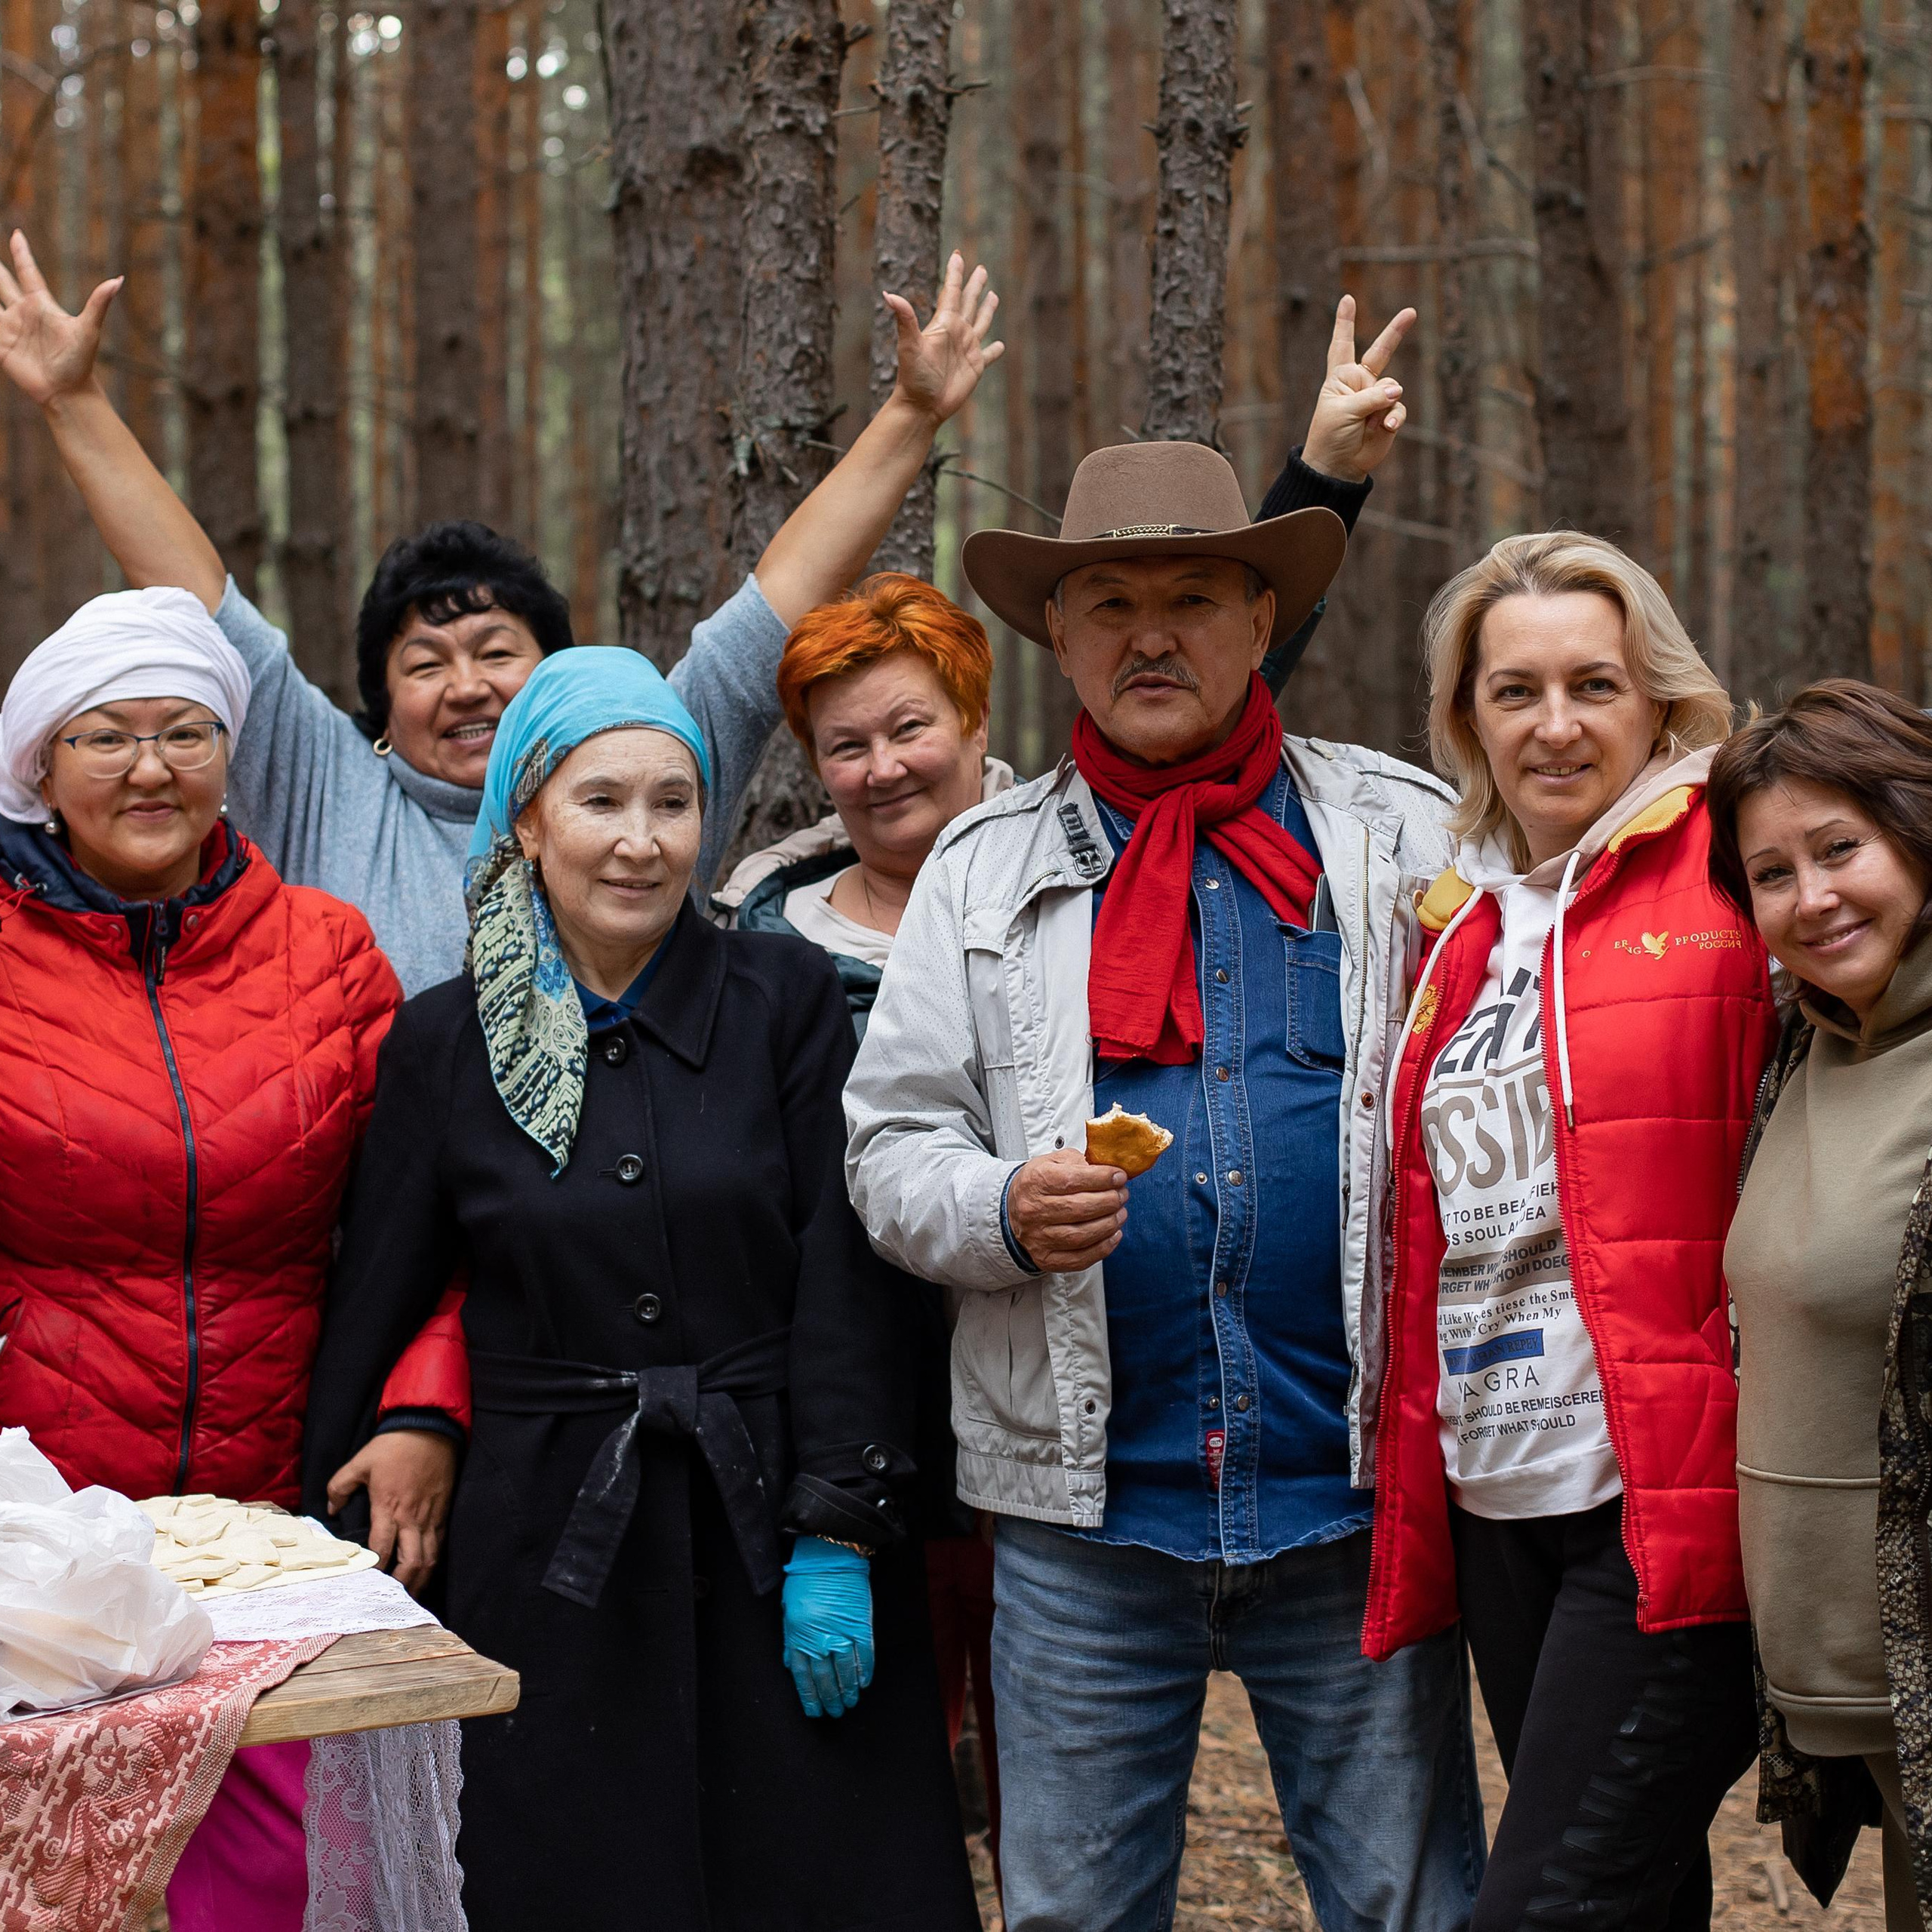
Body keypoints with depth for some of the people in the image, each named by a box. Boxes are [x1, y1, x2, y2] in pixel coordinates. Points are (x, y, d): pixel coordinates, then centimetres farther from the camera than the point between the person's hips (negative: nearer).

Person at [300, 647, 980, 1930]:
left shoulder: (787, 997, 1)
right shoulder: (445, 1043, 4)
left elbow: (846, 1275, -4)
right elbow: (372, 1316, 6)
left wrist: (838, 1537, -10)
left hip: (772, 1530, 0)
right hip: (552, 1549, 1)